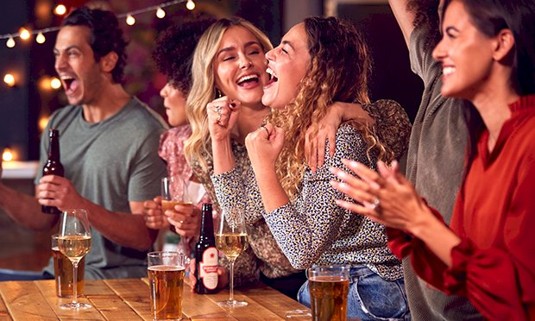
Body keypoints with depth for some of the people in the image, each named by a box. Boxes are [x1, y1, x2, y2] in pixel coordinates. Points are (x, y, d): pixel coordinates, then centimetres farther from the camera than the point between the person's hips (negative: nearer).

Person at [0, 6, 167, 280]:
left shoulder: (146, 133, -11)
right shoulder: (59, 124, 11)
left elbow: (144, 236, -12)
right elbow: (43, 218, 14)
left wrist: (81, 206, -25)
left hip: (120, 282, -6)